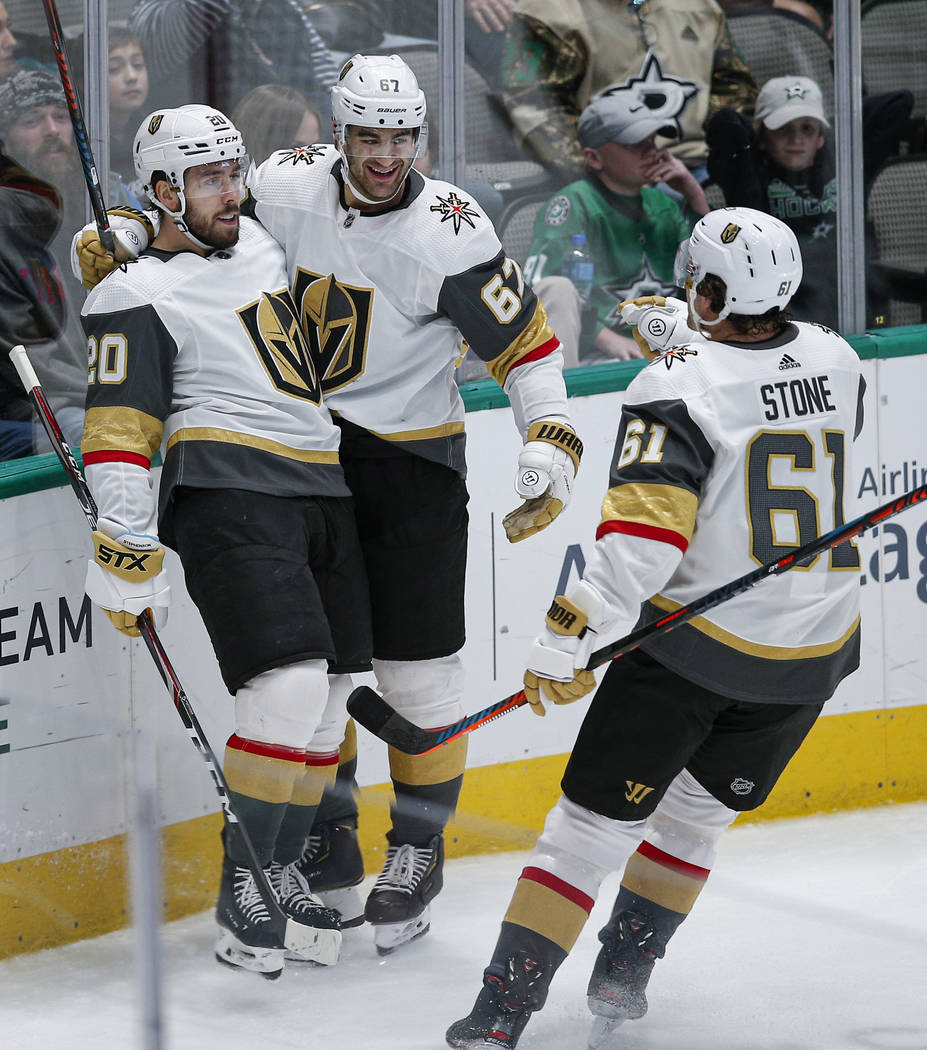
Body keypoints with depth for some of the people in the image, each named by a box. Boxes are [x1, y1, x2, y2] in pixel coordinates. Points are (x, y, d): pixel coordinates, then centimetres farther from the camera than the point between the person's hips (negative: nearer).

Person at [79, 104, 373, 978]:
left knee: (328, 695, 6)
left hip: (321, 494, 8)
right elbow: (118, 432, -9)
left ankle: (282, 870, 21)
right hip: (229, 492, -8)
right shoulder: (139, 296, -2)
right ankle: (239, 890, -9)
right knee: (290, 686, -20)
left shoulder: (262, 244, 19)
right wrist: (126, 553, -17)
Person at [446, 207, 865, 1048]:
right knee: (699, 810, 23)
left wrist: (570, 637, -24)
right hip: (814, 655, 5)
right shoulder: (838, 362, 2)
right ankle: (622, 978, 26)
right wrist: (684, 334, 30)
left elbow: (644, 534, -25)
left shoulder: (675, 387, -16)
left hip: (694, 646, -5)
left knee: (596, 820, 1)